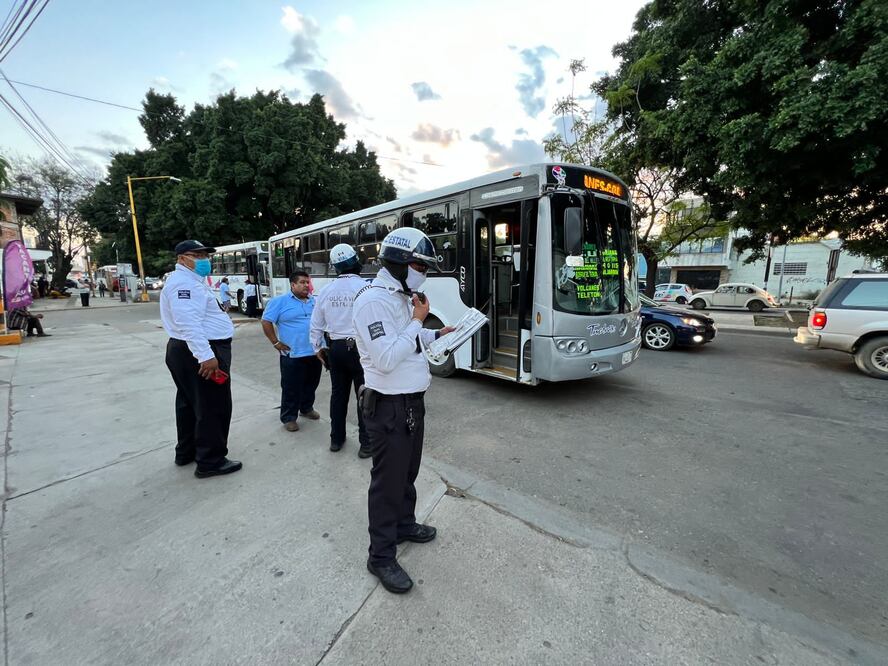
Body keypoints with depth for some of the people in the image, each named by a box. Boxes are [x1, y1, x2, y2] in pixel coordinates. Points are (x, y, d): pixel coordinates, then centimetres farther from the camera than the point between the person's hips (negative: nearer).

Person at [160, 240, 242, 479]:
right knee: (213, 408, -4)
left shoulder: (191, 280, 20)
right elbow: (189, 323, -28)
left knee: (190, 403, 20)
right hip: (199, 353, -12)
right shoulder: (184, 282, -16)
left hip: (185, 351, 12)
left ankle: (186, 452, 34)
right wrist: (206, 356, -33)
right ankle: (210, 462, 6)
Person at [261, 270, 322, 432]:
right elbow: (266, 322, -6)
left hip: (315, 352, 6)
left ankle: (307, 408, 37)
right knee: (291, 388, 2)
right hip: (293, 354, -5)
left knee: (311, 384, 18)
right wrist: (276, 342, -10)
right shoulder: (280, 301, -5)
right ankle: (289, 417, 16)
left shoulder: (315, 301, 11)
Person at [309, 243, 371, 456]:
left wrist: (318, 348, 21)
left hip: (335, 349, 5)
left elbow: (316, 325, 9)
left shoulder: (326, 291, 2)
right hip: (360, 348, -5)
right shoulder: (366, 288, -14)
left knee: (338, 394, 17)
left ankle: (336, 439, 31)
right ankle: (366, 444, 12)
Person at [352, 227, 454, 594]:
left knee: (407, 471, 24)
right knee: (388, 480, 6)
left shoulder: (403, 296, 8)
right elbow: (385, 359, -28)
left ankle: (404, 523, 47)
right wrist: (418, 321, -20)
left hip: (412, 400, 9)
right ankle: (381, 556, 26)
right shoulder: (373, 300, -21)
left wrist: (438, 334, 14)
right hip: (389, 407, -9)